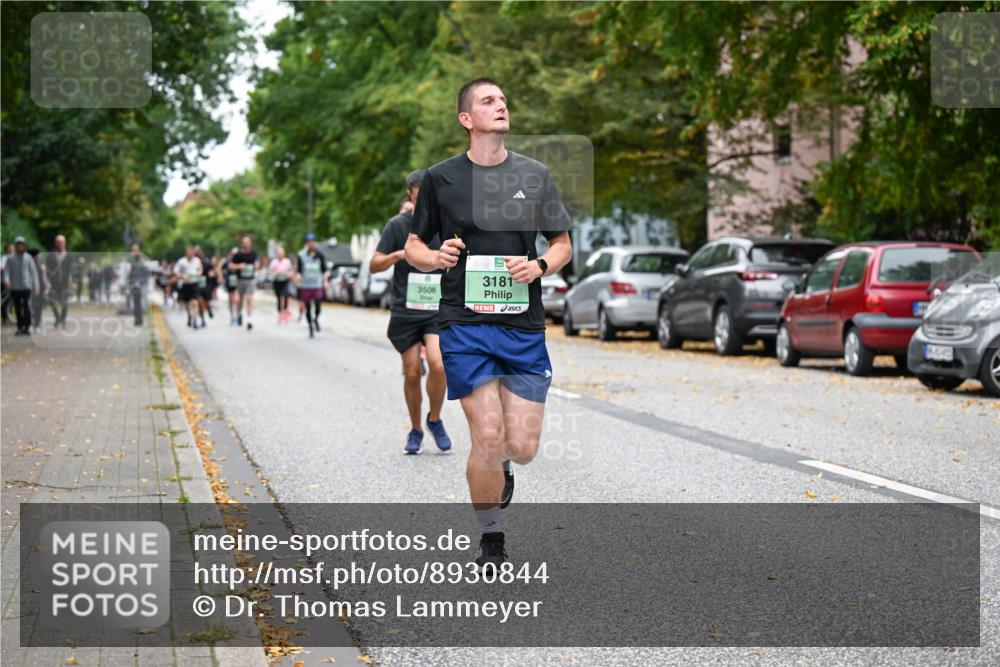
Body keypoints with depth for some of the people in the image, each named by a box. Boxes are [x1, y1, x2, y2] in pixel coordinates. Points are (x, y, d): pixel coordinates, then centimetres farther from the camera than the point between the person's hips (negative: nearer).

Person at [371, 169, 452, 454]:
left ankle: (435, 420, 5)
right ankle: (415, 429, 22)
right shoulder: (398, 225, -4)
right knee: (412, 372, 2)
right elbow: (374, 265, -5)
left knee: (438, 365, -18)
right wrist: (397, 255, -22)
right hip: (405, 311, 0)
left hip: (438, 310, 0)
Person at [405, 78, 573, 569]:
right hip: (464, 325, -2)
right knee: (487, 439, -9)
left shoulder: (535, 175, 8)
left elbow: (563, 244, 14)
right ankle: (491, 541, 12)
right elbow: (414, 247, 10)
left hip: (524, 326, 2)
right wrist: (436, 257, -12)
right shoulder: (441, 178, 3)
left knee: (522, 447, -2)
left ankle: (499, 468, 37)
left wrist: (539, 266, -7)